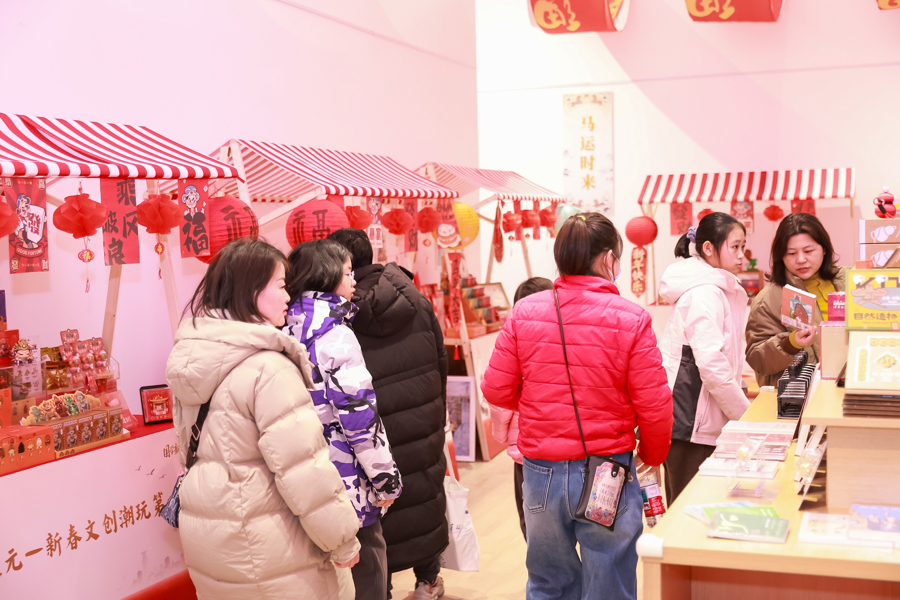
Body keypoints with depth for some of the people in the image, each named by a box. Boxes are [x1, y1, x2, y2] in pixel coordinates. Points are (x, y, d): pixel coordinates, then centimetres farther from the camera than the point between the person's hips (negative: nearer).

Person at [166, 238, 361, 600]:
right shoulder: (269, 369, -22)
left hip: (201, 537, 8)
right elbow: (302, 465, -22)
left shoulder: (192, 356, 3)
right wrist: (342, 539, -12)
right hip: (261, 550, -8)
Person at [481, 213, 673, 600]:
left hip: (541, 471, 3)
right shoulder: (631, 318, -11)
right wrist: (653, 454, 9)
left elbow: (496, 390, -2)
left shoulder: (524, 312, -4)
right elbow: (654, 404, -10)